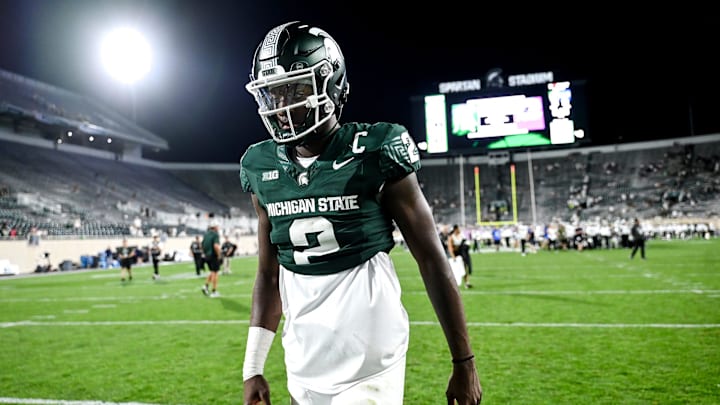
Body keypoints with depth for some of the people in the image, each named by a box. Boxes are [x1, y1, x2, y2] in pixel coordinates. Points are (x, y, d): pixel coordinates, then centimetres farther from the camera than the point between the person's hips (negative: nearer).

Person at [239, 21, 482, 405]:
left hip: (369, 364, -4)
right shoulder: (263, 169, 2)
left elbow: (433, 261, -8)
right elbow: (270, 274, 10)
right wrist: (252, 369, 8)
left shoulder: (374, 155, -12)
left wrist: (464, 363, -5)